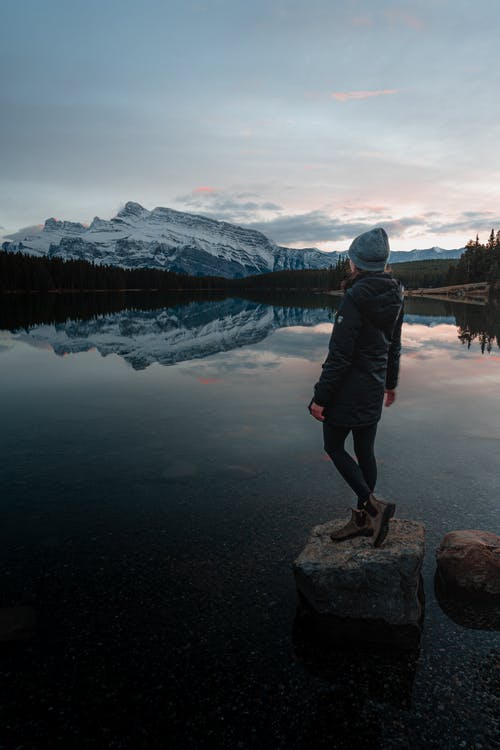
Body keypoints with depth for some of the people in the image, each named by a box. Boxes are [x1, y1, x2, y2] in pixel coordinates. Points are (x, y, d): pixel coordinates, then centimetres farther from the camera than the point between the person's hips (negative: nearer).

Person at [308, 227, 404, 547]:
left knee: (334, 447, 9)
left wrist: (320, 397, -16)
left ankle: (373, 505, -1)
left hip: (348, 389, -8)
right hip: (374, 389, 8)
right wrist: (391, 383, 27)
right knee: (365, 451, 15)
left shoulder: (356, 298, -21)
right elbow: (394, 346, 15)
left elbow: (339, 355, -22)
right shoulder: (394, 296, 5)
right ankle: (363, 518, 27)